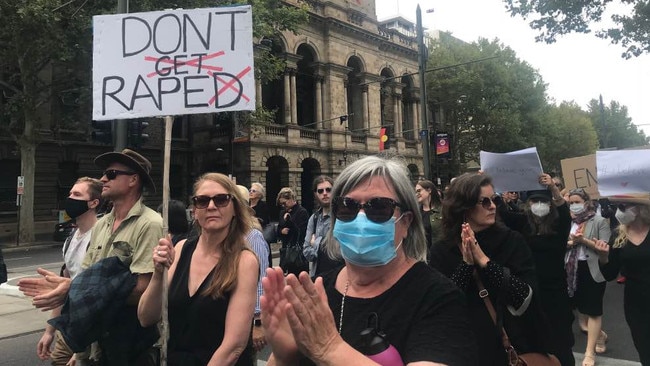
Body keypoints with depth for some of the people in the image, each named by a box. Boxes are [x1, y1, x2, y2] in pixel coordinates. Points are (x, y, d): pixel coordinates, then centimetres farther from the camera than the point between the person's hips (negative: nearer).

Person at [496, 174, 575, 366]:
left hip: (554, 289, -1)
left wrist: (553, 188, -40)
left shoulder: (559, 224, -2)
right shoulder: (522, 222, 0)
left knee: (559, 338, 8)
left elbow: (565, 211, -23)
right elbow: (502, 211, -14)